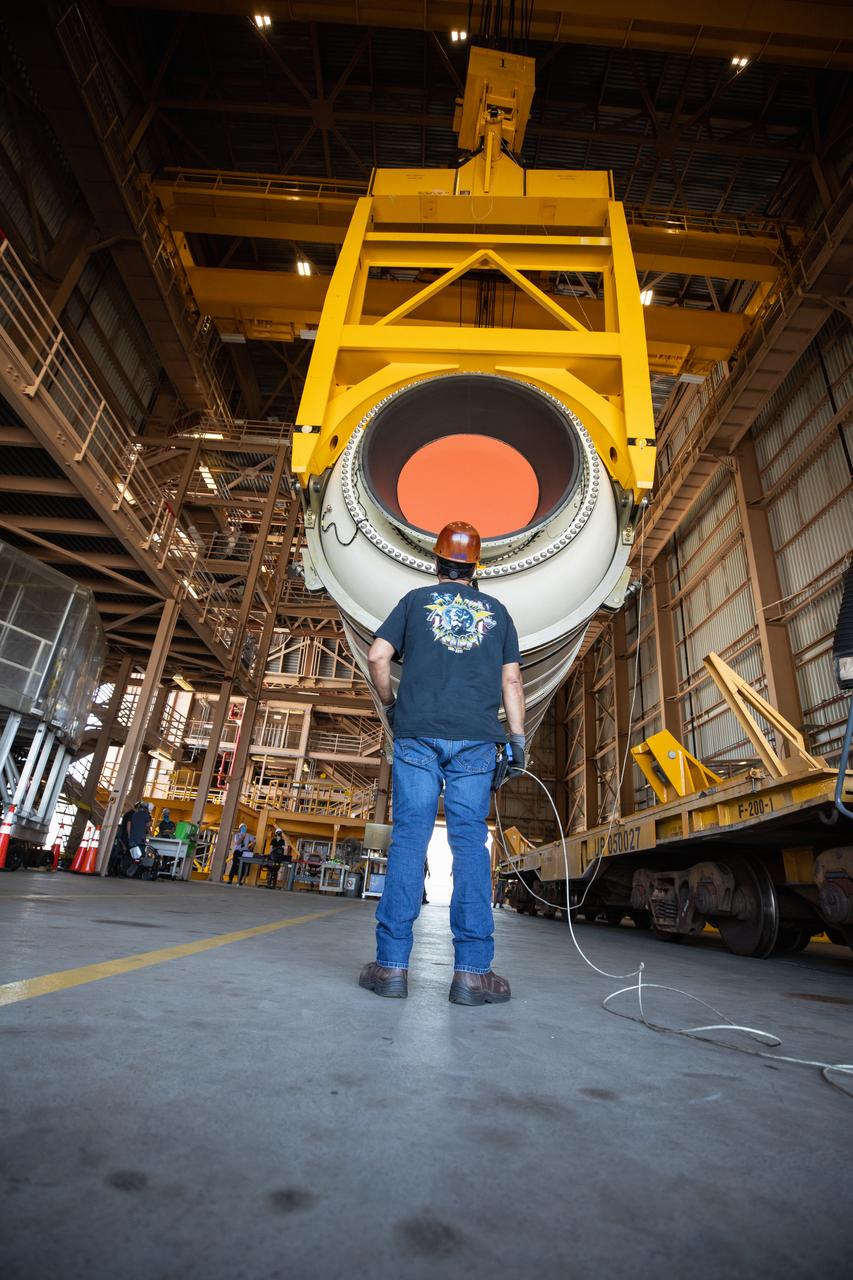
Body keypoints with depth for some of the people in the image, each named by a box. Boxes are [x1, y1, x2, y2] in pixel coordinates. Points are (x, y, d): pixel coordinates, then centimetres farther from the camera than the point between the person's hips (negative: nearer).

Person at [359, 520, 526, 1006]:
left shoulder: (416, 600, 13)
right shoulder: (497, 611, 17)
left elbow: (377, 656, 3)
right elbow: (512, 678, 8)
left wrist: (390, 705, 16)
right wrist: (518, 737, 7)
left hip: (418, 733, 0)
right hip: (476, 739, 1)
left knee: (409, 838, 0)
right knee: (471, 842, 1)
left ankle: (392, 964, 2)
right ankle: (473, 970, 2)